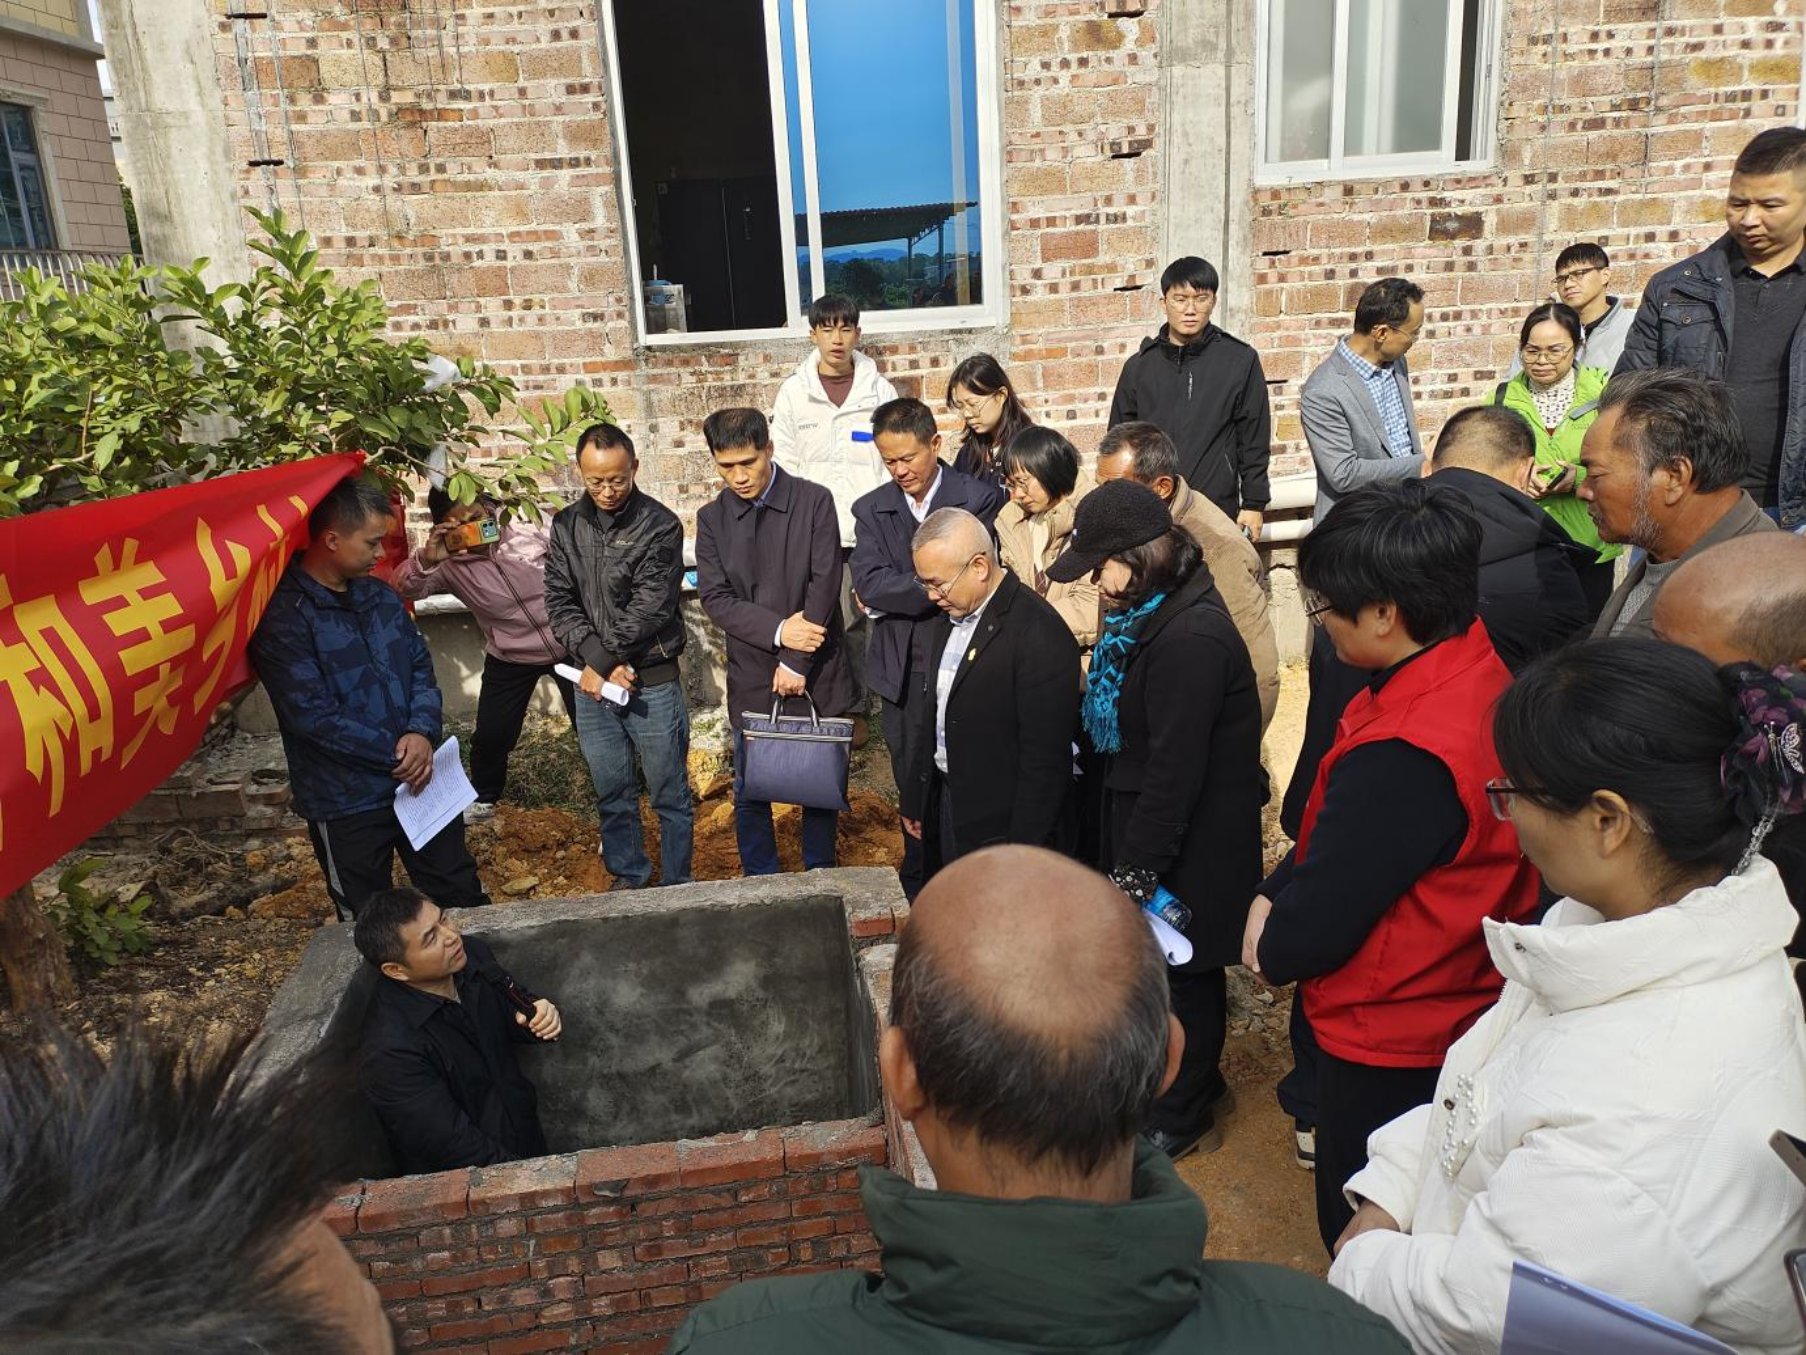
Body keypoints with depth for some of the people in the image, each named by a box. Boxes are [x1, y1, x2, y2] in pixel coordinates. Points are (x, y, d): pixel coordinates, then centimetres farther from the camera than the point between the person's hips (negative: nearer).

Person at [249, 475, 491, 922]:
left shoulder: (380, 595, 6)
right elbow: (313, 715, -20)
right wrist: (396, 754, -17)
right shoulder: (284, 615, -16)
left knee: (466, 900, 15)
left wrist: (422, 733, -12)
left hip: (418, 781, 6)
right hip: (346, 802, -5)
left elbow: (421, 667, 7)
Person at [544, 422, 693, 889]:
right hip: (592, 683, 4)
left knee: (669, 795, 7)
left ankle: (676, 885, 22)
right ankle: (629, 878, 33)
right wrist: (598, 661, -13)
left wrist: (603, 663, -11)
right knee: (611, 794, 16)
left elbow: (649, 610, -15)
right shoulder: (567, 525, 5)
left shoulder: (660, 526, -9)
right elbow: (560, 601, 0)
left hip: (652, 683, -4)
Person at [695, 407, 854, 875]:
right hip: (751, 676, 2)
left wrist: (798, 662, -13)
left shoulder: (815, 501, -4)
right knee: (750, 792, 9)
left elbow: (824, 585, -9)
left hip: (816, 672, -1)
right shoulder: (712, 517, 3)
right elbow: (715, 598, -4)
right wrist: (777, 630, -18)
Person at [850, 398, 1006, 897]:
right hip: (902, 677, 4)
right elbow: (868, 582, -9)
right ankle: (922, 907, 31)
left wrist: (893, 594, -12)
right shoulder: (872, 510, 5)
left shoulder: (981, 499, -6)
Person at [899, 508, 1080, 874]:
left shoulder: (1041, 635, -21)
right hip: (942, 803, 7)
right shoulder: (947, 616, 6)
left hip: (1000, 827, -7)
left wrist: (1024, 853, -18)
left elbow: (1046, 758, -20)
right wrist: (912, 800, 15)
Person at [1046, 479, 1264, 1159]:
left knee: (1181, 975, 9)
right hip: (1143, 823, 9)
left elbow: (1174, 768, -26)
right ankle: (1198, 1087, 41)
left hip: (1192, 841, -9)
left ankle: (1179, 1118, 28)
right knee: (1177, 970, 21)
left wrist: (1135, 870, -20)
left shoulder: (1191, 636, -25)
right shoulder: (1147, 615, 6)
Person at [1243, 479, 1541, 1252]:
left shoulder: (1403, 756, -36)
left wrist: (1273, 945, -4)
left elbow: (1315, 927, -24)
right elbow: (1341, 832, 2)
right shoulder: (1482, 664, -6)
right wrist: (1276, 894, -6)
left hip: (1390, 1047, -9)